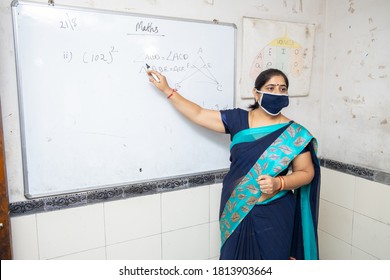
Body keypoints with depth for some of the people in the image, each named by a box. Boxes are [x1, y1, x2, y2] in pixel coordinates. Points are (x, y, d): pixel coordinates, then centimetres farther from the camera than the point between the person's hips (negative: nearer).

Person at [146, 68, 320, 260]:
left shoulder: (293, 133, -6)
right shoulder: (238, 119, -1)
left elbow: (306, 172, -2)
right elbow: (198, 115, 3)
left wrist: (278, 183, -21)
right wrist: (167, 90, 4)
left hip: (272, 215, -2)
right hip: (236, 212, 2)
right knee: (236, 259, 15)